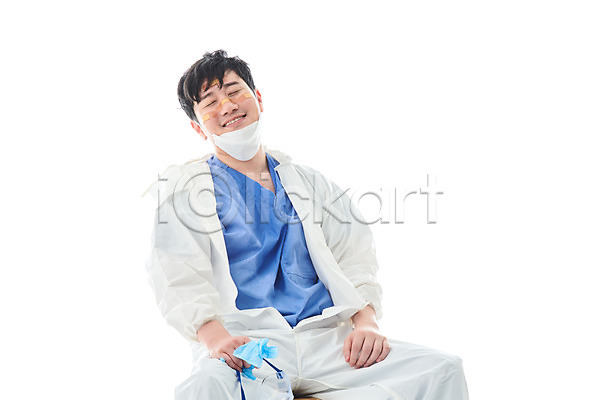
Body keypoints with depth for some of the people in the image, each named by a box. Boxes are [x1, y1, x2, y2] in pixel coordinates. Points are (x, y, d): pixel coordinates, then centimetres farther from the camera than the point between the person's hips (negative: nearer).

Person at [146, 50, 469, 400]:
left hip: (324, 338, 4)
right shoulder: (182, 187, 14)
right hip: (243, 344, -3)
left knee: (442, 371, -20)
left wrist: (366, 323, -7)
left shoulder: (312, 184, 23)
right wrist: (214, 335, -21)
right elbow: (178, 278, 0)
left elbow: (355, 260, 15)